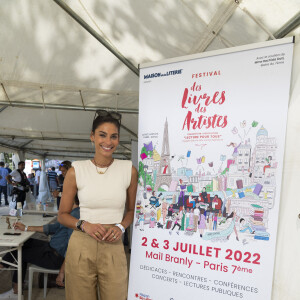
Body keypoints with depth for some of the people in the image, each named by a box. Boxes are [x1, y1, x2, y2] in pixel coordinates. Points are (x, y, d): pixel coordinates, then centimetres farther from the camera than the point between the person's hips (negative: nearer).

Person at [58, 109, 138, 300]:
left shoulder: (129, 170, -2)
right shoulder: (76, 171, -4)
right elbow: (63, 214, 5)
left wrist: (121, 227, -8)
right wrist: (83, 225, -13)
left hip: (113, 247, 0)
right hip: (81, 247, 0)